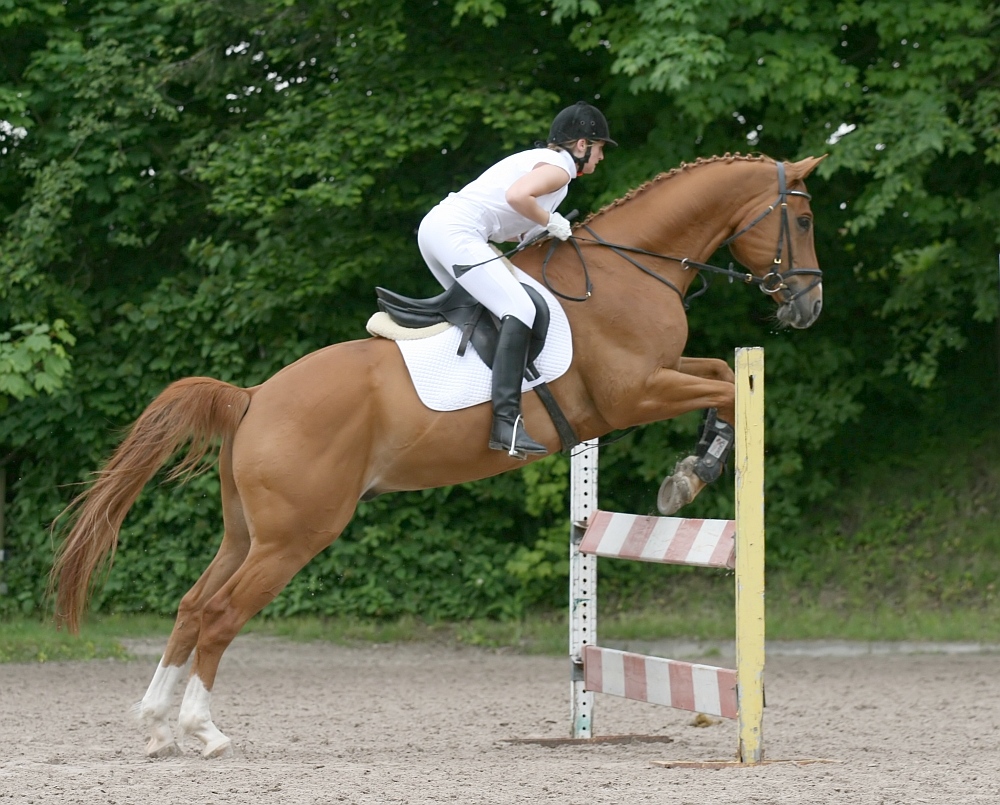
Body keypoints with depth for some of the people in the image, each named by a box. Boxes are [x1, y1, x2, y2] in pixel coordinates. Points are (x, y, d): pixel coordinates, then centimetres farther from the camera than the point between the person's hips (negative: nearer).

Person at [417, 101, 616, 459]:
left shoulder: (537, 159, 27)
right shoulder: (559, 167, -1)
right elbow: (516, 196, -21)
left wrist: (541, 232, 18)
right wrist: (550, 222, -7)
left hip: (434, 225, 11)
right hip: (458, 232, -10)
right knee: (519, 311, -19)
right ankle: (506, 422, -31)